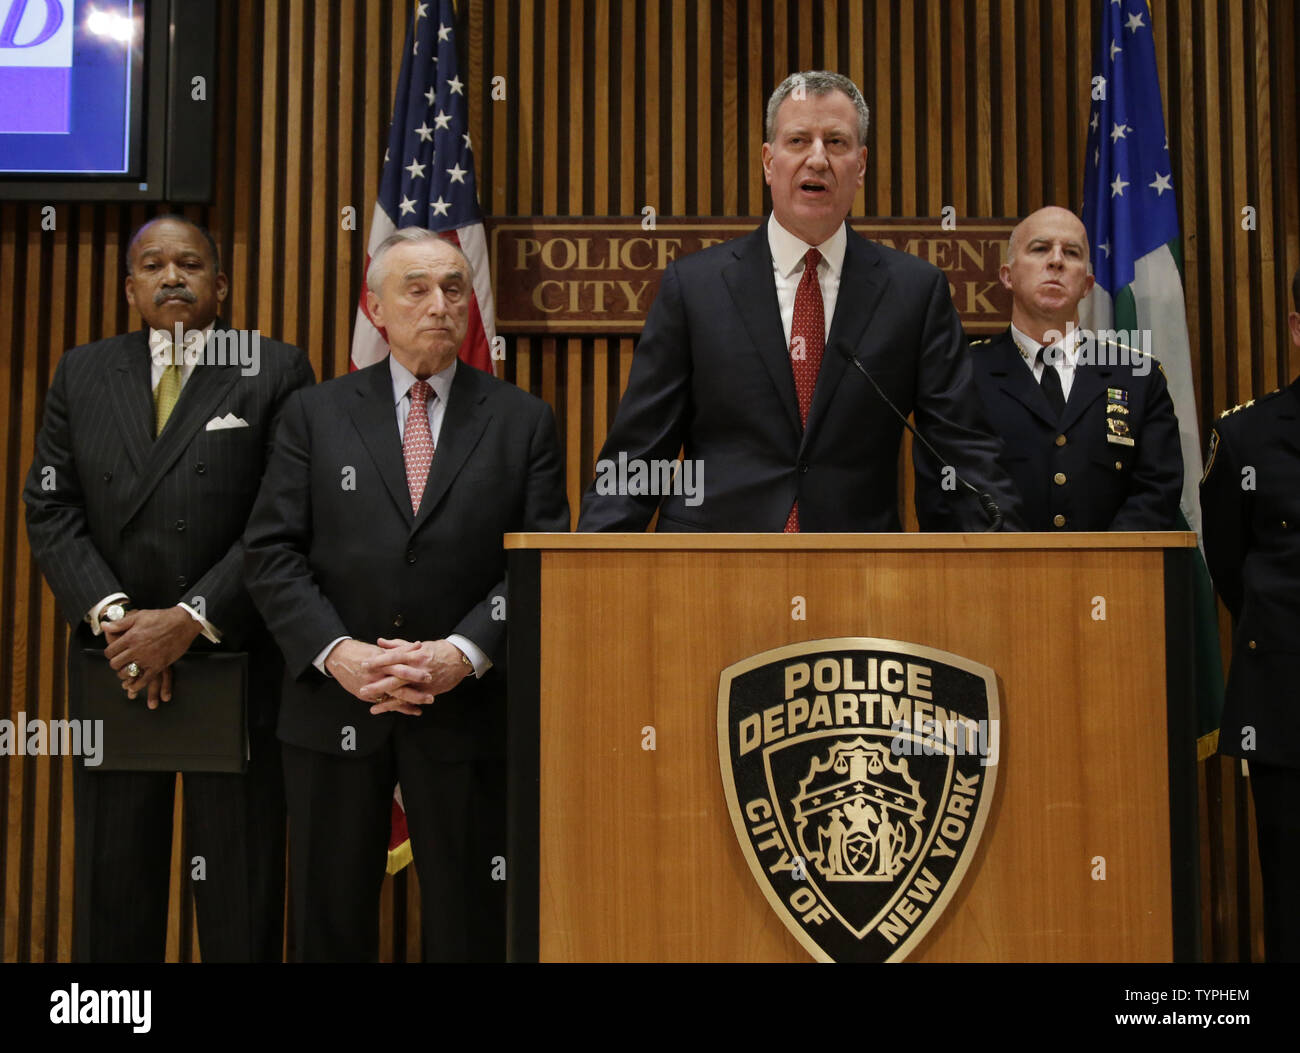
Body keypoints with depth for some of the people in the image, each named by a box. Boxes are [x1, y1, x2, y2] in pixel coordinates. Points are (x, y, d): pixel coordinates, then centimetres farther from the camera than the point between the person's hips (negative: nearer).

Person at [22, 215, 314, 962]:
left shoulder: (277, 373, 1)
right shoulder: (82, 375, 12)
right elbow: (51, 511, 4)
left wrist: (192, 619, -14)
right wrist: (111, 616, -10)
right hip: (114, 668, 3)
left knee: (242, 897, 5)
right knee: (113, 886, 11)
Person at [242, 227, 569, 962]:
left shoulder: (524, 420, 5)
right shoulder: (317, 414, 6)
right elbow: (272, 552, 0)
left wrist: (464, 653, -15)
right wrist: (335, 652, -14)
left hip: (466, 709, -1)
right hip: (335, 707, 1)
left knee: (469, 927, 9)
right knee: (330, 926, 12)